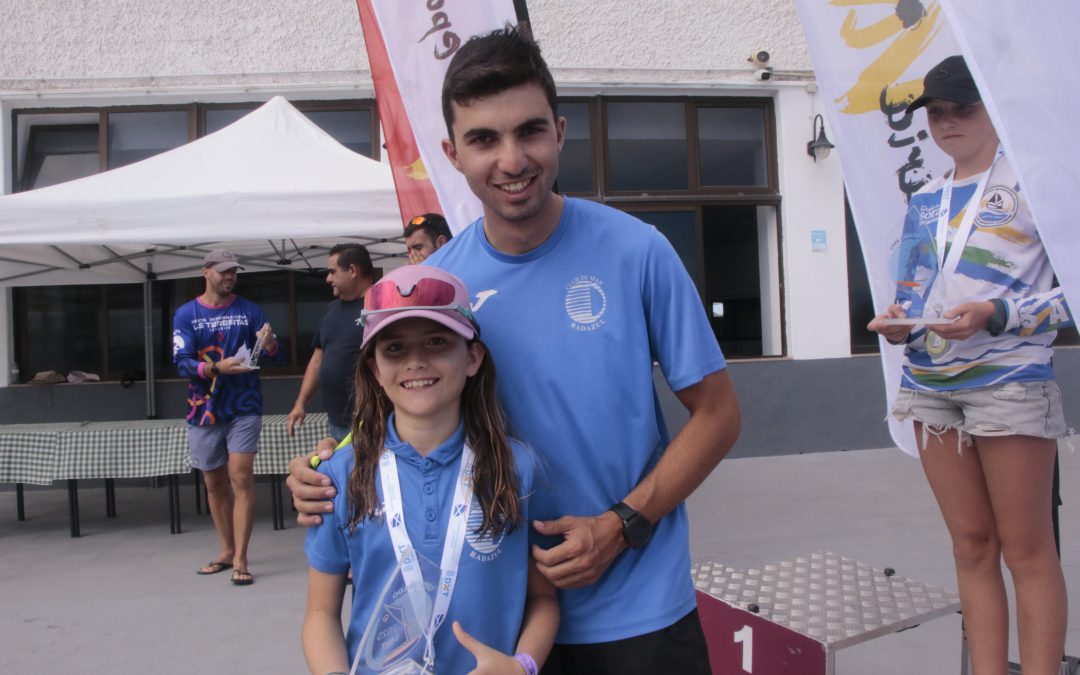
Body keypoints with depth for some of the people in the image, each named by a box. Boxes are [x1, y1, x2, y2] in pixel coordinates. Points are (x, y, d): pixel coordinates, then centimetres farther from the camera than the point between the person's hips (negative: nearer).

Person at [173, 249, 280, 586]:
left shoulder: (249, 310, 2)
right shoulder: (186, 314, 2)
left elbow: (273, 354, -1)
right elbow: (182, 362, -7)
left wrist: (269, 343, -24)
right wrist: (217, 368, -24)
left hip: (244, 407, -2)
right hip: (204, 409, 2)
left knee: (241, 478, -9)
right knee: (214, 483, 12)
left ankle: (241, 560, -4)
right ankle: (227, 551, 27)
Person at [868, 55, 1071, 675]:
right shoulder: (924, 202, 17)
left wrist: (996, 315, -19)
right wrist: (897, 320, 0)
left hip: (1009, 380, -5)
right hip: (931, 385, 5)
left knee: (1026, 548, 0)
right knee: (972, 544, 9)